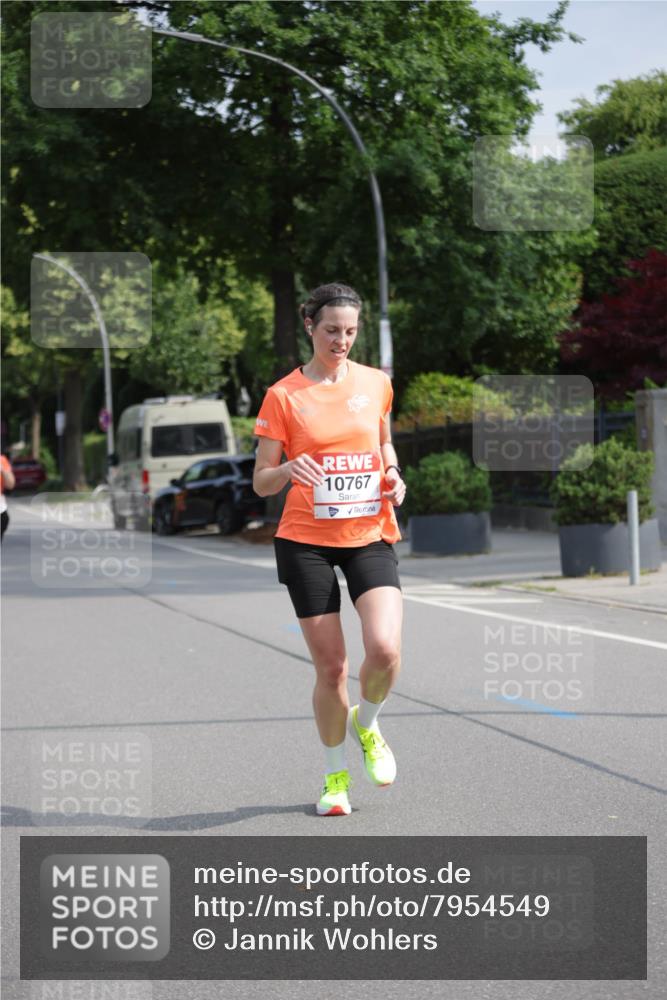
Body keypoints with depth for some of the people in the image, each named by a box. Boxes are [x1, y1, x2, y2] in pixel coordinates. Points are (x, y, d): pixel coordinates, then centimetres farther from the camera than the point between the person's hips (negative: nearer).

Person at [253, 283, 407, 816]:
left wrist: (393, 475, 2)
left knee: (385, 649, -19)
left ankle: (367, 724, 14)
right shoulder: (283, 395, -3)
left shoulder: (376, 383, 6)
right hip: (306, 541, -2)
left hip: (370, 536, 2)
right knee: (330, 667, -2)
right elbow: (261, 482, -2)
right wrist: (289, 469, -24)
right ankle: (336, 776, 20)